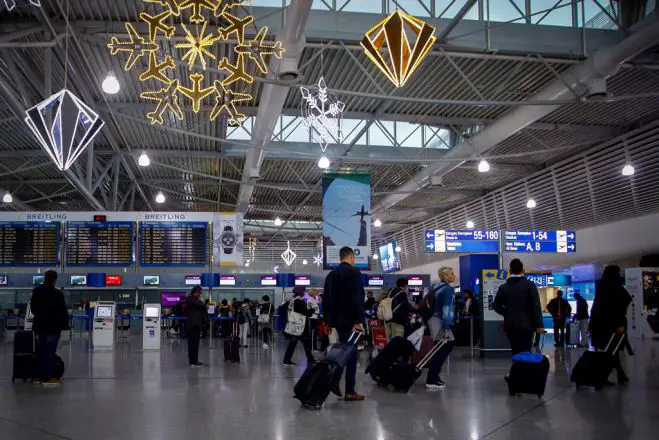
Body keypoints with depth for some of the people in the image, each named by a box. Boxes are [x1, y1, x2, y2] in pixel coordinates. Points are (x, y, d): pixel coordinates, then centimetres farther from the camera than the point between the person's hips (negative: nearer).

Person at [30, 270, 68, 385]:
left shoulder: (36, 291, 2)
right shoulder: (57, 293, -18)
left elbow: (33, 308, 14)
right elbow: (63, 311, -14)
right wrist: (65, 324, -4)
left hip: (40, 325, 6)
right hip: (53, 326, -6)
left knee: (41, 351, 14)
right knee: (49, 352, -2)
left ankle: (41, 376, 19)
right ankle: (47, 377, 1)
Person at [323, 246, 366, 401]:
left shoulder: (331, 274, 13)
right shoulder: (354, 272, -10)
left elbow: (326, 299, 16)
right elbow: (358, 298, -19)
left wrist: (328, 321, 21)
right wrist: (359, 320, -20)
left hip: (337, 319, 7)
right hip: (350, 320, -7)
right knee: (351, 354, -2)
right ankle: (350, 391, 0)